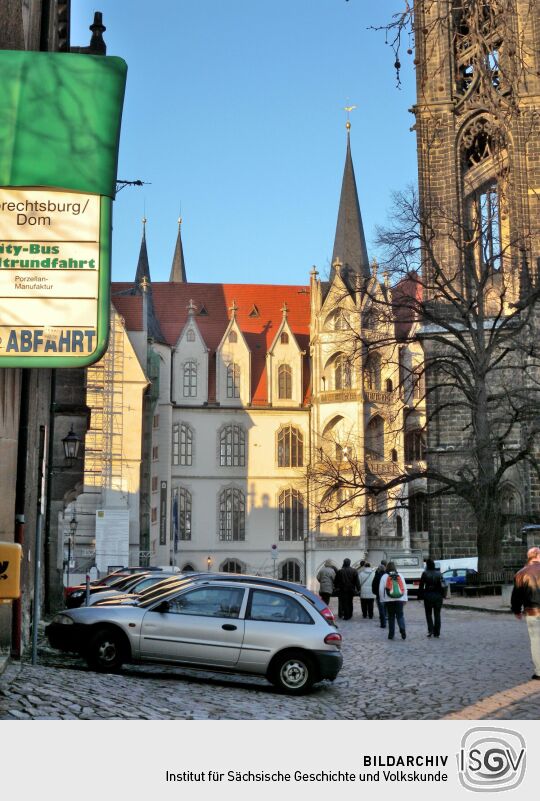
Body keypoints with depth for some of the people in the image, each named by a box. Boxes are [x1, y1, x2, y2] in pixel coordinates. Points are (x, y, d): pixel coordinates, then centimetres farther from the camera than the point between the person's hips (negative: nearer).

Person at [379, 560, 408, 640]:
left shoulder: (384, 576, 0)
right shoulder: (400, 576, 9)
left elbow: (381, 589, -2)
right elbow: (404, 588, 8)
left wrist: (382, 599, 6)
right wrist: (405, 599, 11)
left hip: (389, 600, -2)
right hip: (400, 600, 2)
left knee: (391, 617, 6)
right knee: (400, 615, 5)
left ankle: (391, 634, 7)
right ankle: (402, 629, -19)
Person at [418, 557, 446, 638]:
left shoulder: (425, 573, -7)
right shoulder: (438, 573, 2)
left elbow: (421, 586, -5)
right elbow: (443, 585, 4)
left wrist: (420, 597, 2)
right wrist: (442, 595, 11)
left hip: (428, 595, -3)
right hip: (438, 596, 3)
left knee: (428, 614, 10)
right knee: (437, 614, 9)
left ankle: (430, 630, -5)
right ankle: (437, 632, 10)